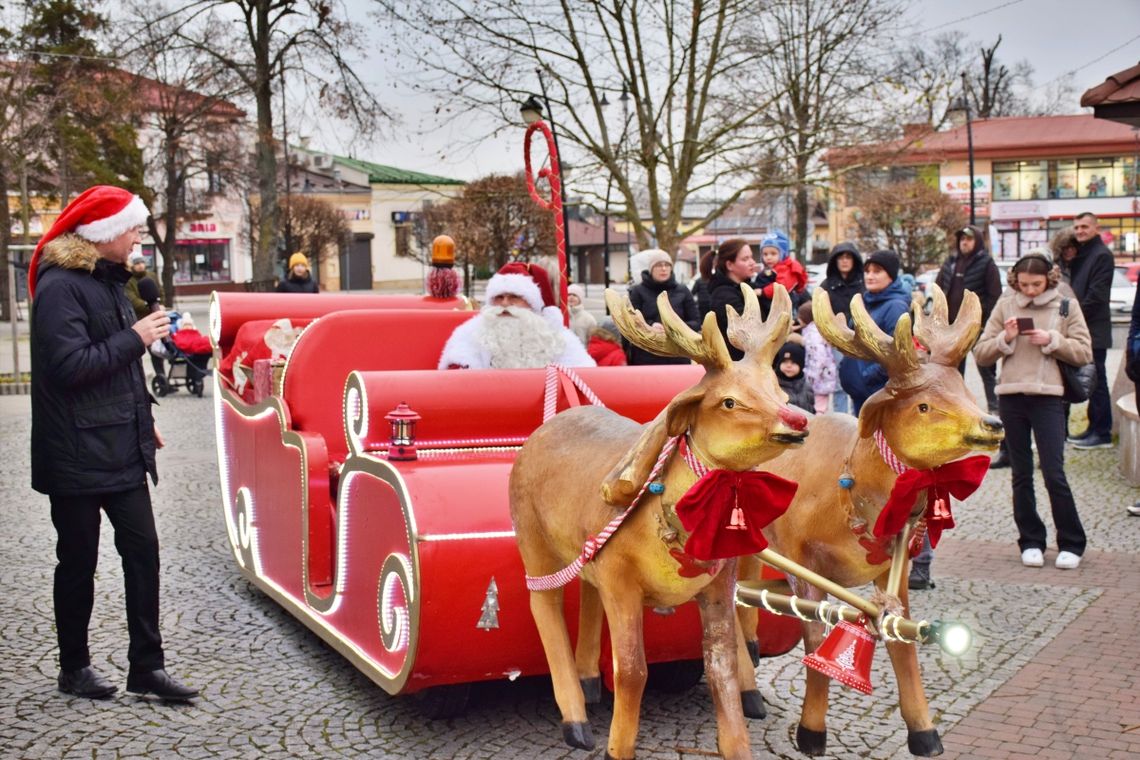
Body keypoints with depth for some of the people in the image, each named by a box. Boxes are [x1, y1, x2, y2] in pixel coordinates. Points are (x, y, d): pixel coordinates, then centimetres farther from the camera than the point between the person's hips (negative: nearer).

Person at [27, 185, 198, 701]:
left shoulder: (108, 280, 15)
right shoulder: (60, 286, -14)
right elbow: (69, 367, -23)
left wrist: (143, 420, 18)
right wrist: (135, 338, -17)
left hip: (122, 450, 8)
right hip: (77, 456, -8)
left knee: (142, 550, 5)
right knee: (78, 562, 5)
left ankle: (146, 666, 12)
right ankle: (74, 669, 21)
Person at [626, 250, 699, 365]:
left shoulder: (682, 291, 11)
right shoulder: (638, 291, 5)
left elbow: (696, 323, 9)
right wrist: (649, 325, -20)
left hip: (678, 357, 2)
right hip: (646, 358, -2)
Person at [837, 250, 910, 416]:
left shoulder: (895, 306, -15)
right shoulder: (866, 301, 12)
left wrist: (868, 375, -20)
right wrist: (847, 368, 9)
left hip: (881, 391, -9)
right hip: (858, 389, 9)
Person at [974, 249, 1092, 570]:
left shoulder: (1066, 306, 3)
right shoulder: (1005, 306, 6)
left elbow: (1084, 353, 1)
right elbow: (980, 353, 5)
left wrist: (1052, 340, -12)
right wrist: (1005, 338, -12)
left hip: (1048, 397, -2)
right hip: (1011, 397, 2)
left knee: (1054, 474, -5)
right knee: (1021, 475, 9)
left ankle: (1071, 543, 10)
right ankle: (1031, 541, 19)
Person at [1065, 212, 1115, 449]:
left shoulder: (1102, 255, -10)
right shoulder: (1080, 255, 17)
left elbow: (1096, 294, -17)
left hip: (1094, 329, -9)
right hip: (1082, 328, 9)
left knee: (1096, 380, -6)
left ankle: (1102, 433, -2)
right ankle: (1095, 428, 19)